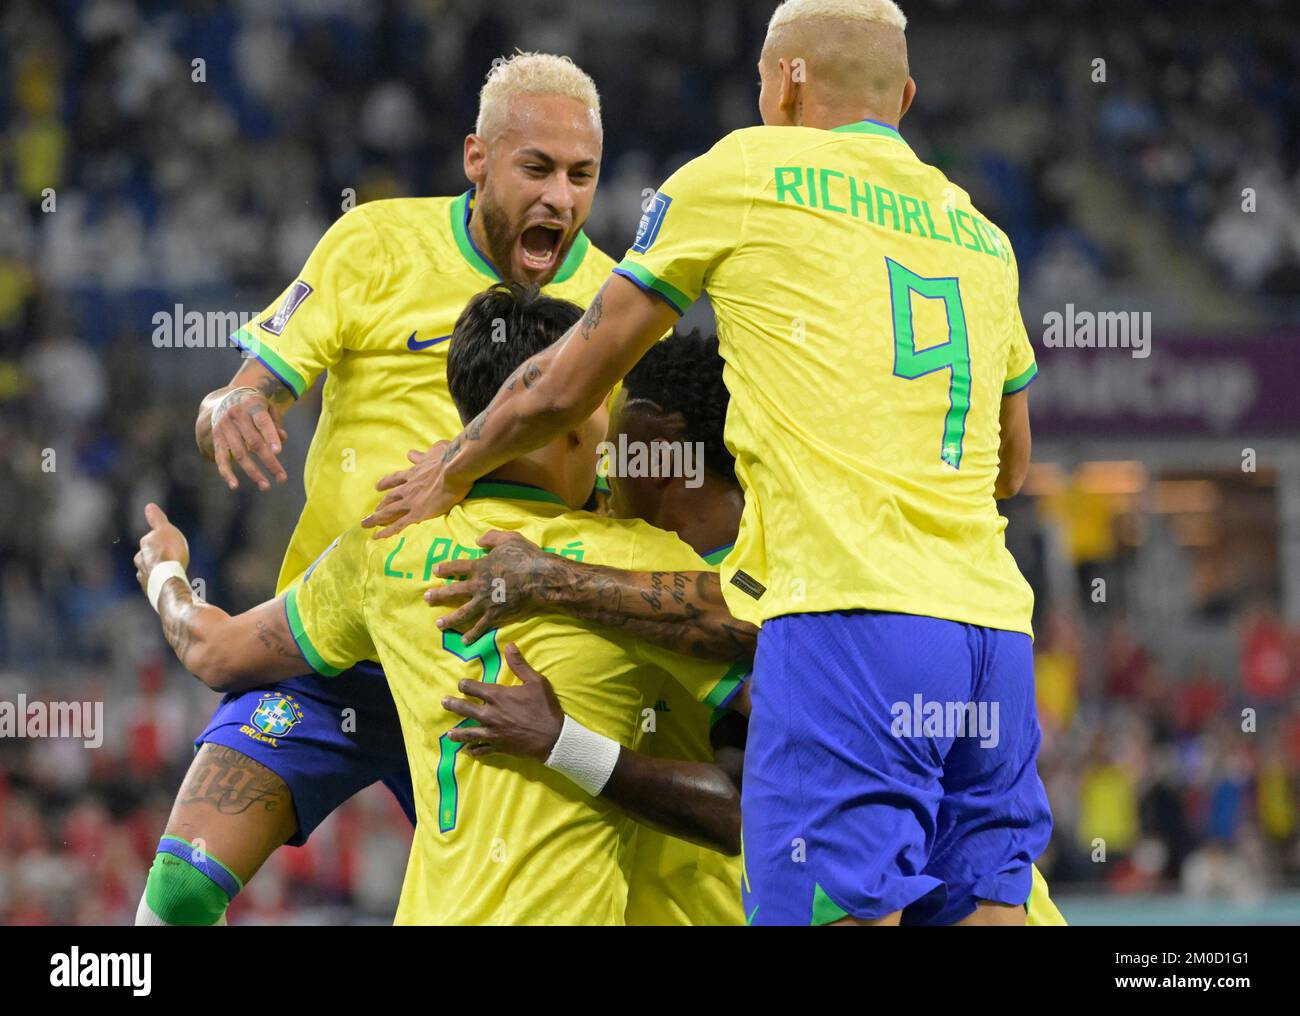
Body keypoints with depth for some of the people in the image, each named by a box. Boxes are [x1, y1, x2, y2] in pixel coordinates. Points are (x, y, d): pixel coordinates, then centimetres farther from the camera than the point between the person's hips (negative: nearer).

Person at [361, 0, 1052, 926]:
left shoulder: (743, 173, 7)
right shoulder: (980, 234, 22)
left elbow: (566, 386, 14)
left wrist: (451, 473, 31)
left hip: (850, 615, -6)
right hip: (995, 629, 6)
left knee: (836, 910, -12)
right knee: (977, 908, 3)